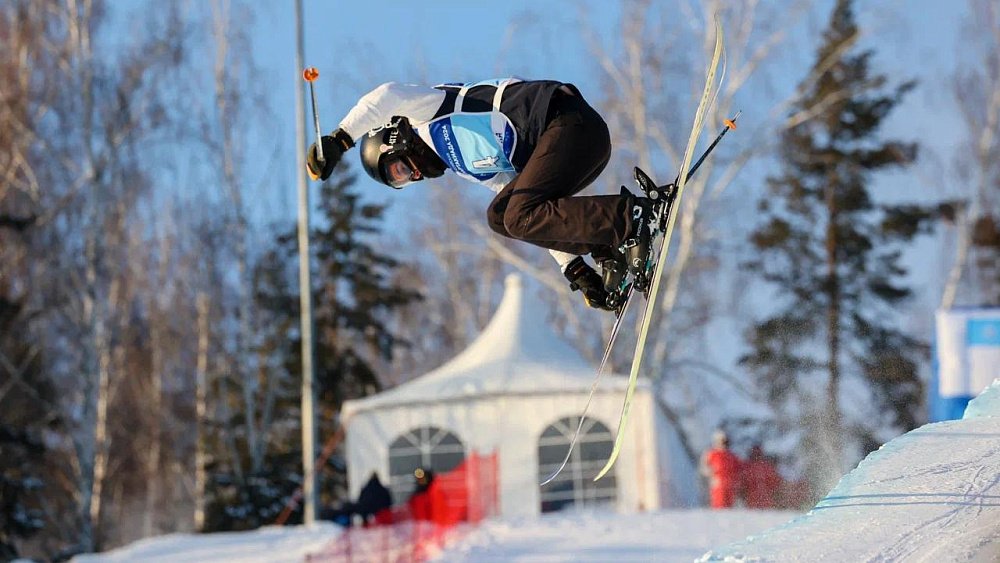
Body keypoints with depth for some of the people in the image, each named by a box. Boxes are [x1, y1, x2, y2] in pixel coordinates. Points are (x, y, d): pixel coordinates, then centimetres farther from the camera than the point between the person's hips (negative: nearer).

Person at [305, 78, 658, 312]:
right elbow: (540, 223, 22)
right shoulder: (484, 171, 27)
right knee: (501, 215, 4)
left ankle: (632, 216, -24)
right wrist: (575, 269, 14)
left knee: (522, 217, -18)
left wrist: (340, 139, -18)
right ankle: (604, 250, -5)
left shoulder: (428, 115, 7)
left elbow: (388, 96, -16)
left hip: (568, 122, -9)